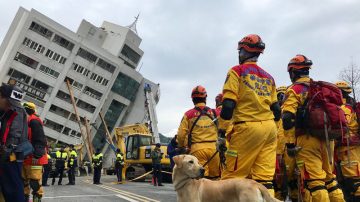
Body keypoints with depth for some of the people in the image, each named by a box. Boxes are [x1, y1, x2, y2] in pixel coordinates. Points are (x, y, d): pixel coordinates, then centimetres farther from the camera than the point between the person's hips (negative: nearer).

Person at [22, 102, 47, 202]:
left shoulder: (34, 121, -10)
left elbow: (40, 140, -17)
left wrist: (36, 155, -23)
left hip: (33, 158, -10)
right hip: (25, 157, 10)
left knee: (35, 182, -9)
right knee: (23, 181, 14)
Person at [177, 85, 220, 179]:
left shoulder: (188, 114, 4)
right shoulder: (214, 113, 8)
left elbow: (181, 134, 3)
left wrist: (181, 147, 17)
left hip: (197, 149, -1)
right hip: (213, 148, 2)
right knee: (215, 177, 10)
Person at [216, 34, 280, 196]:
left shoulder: (237, 71, 1)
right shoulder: (268, 77, 19)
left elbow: (228, 105, -9)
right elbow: (276, 110, 18)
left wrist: (221, 134, -8)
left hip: (248, 128, -6)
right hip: (270, 128, 7)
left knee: (231, 178, -3)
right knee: (264, 179, 5)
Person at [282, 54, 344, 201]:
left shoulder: (295, 89, -2)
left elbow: (288, 118, -15)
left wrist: (290, 143, -12)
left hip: (307, 139, -7)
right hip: (327, 138, 8)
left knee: (313, 181, -7)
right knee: (330, 178, 16)